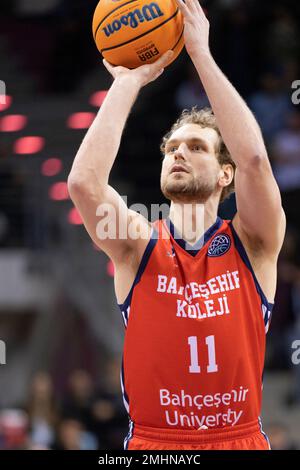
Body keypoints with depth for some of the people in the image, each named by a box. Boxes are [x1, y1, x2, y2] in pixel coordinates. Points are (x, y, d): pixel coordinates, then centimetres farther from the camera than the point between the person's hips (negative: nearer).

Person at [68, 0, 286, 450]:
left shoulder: (251, 245, 2)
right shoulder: (139, 247, 3)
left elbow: (254, 158, -15)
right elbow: (84, 180, -14)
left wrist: (200, 53, -12)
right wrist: (129, 81, -8)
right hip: (153, 441, 0)